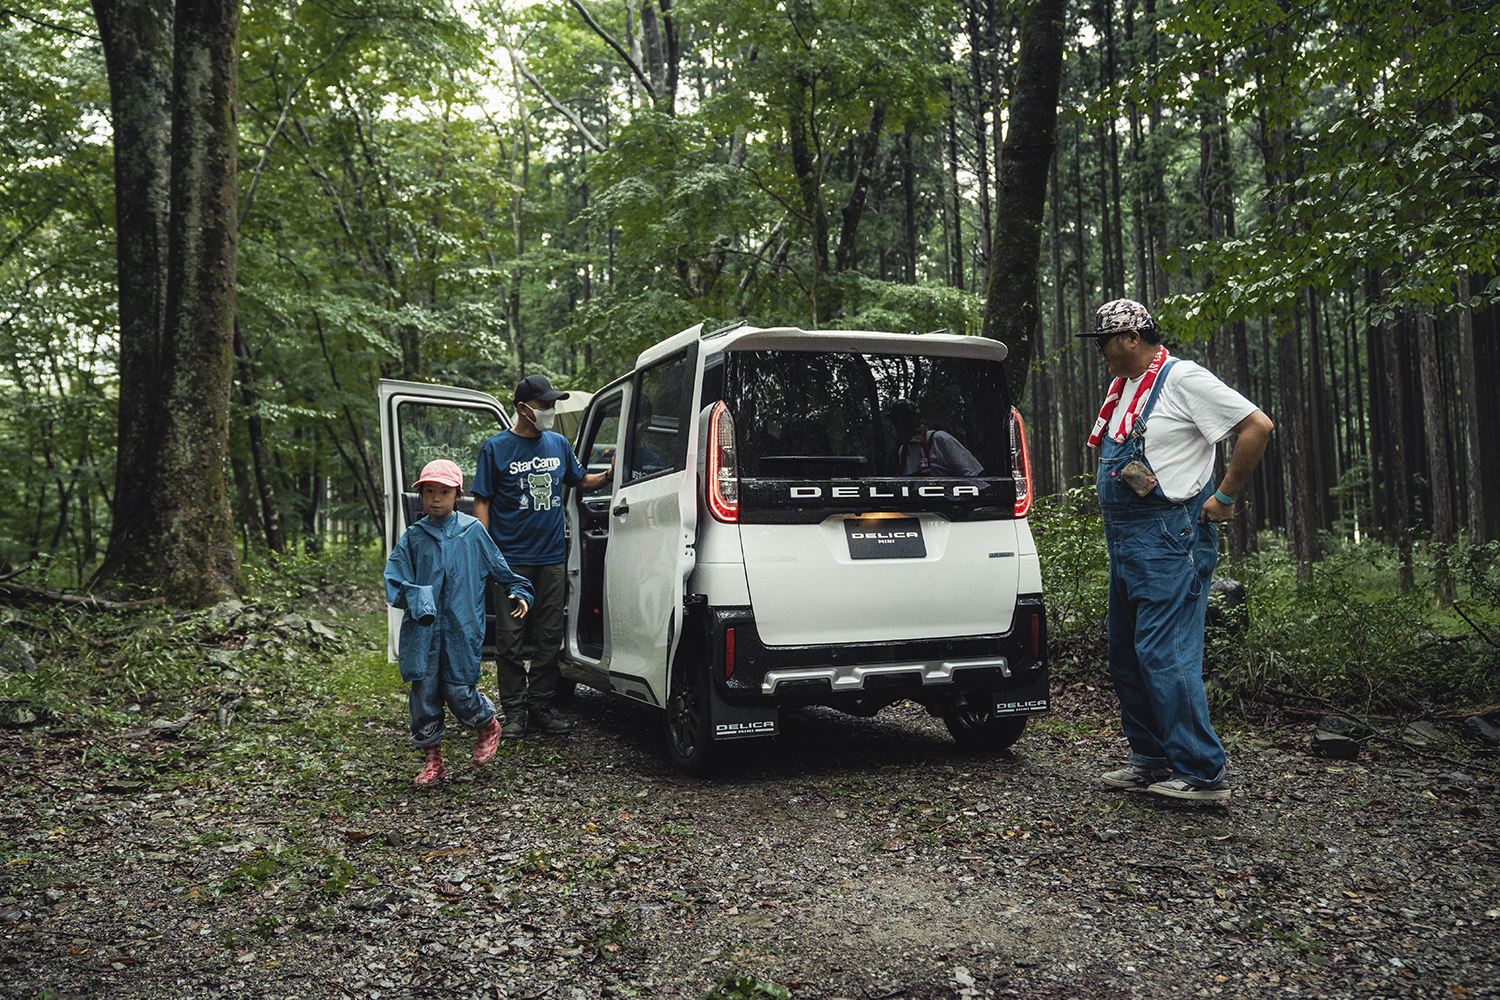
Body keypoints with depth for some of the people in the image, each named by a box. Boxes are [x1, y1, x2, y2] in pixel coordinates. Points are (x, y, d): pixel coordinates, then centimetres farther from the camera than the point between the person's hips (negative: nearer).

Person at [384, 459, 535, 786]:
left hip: (462, 628, -2)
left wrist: (519, 591, 12)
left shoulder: (472, 531, 5)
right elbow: (394, 578, 4)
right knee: (424, 691, 2)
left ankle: (489, 725, 28)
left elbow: (498, 566, 15)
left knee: (458, 691, -4)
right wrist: (412, 597, -13)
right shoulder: (413, 537, 8)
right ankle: (431, 758, 17)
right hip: (423, 630, 2)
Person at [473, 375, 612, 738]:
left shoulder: (558, 443, 10)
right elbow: (482, 502, -1)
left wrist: (609, 476, 2)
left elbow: (581, 480, 23)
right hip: (511, 559, -4)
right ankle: (514, 711, 11)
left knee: (550, 636, 7)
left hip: (552, 557, 4)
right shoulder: (496, 448, -2)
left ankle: (541, 706, 18)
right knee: (510, 637, 0)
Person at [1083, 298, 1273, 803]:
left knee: (1164, 653, -13)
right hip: (1125, 538, 10)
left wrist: (1224, 497, -13)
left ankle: (1203, 771, -4)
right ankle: (1152, 760, 21)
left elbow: (1257, 426, -14)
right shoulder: (1122, 387, 17)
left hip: (1170, 538, -10)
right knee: (1126, 655, 12)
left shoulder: (1183, 379, -9)